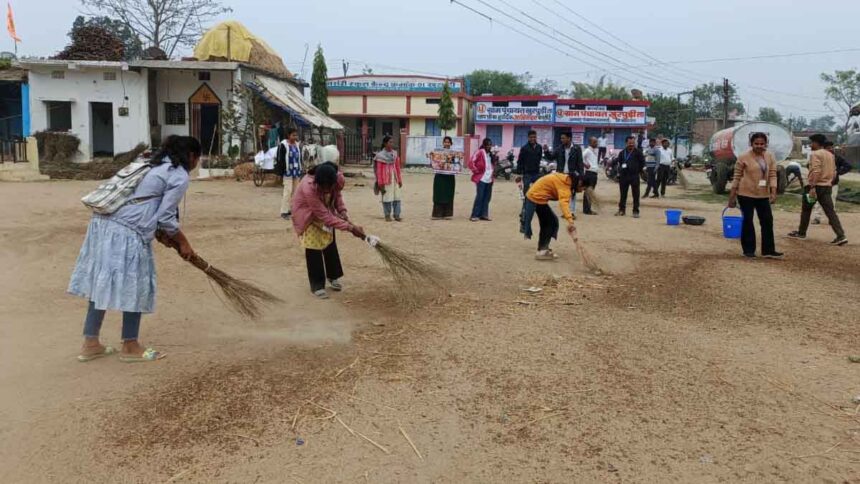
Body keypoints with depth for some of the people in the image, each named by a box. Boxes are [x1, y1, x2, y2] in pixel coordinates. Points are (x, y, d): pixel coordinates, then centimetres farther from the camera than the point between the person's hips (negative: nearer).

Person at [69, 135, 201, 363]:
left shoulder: (154, 164, 23)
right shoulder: (180, 176, -5)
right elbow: (166, 217, -7)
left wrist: (159, 232, 19)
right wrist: (183, 243, 6)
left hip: (104, 222, 9)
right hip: (127, 232, -9)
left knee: (103, 284, 13)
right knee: (134, 287, 4)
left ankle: (90, 344, 21)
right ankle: (130, 347, 15)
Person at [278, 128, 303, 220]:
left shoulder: (298, 145, 12)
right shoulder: (283, 145, -8)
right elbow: (279, 159, -10)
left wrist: (301, 170, 13)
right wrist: (282, 171, -15)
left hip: (297, 172, 7)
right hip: (288, 172, -7)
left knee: (296, 191, 9)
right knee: (288, 191, -10)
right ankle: (284, 211, -4)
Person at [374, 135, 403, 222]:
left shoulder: (395, 154, 10)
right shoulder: (380, 155, -5)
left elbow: (398, 168, 14)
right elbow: (379, 170, -6)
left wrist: (400, 180, 14)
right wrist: (380, 183, -8)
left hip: (395, 178, 5)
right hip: (386, 179, -5)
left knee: (397, 197, 3)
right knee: (387, 197, -1)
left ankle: (397, 215, 7)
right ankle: (387, 215, 10)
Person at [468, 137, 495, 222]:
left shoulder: (490, 154, 15)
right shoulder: (479, 152, -8)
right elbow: (471, 162, -14)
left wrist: (492, 174, 13)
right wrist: (476, 171, -9)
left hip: (489, 179, 8)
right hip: (481, 179, -7)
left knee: (487, 197, 7)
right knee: (480, 196, -10)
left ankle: (483, 214, 15)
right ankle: (475, 215, -5)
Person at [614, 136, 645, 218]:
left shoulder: (638, 152, -1)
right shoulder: (622, 152, 9)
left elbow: (642, 162, 2)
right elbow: (618, 161, 17)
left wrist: (639, 170, 1)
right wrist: (620, 171, 9)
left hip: (634, 176, -3)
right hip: (624, 176, 3)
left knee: (636, 195, -1)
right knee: (623, 194, 10)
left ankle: (635, 211, 3)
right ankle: (622, 209, 19)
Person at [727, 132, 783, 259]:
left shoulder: (770, 157, 4)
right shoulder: (743, 158, -8)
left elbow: (773, 175, 2)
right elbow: (736, 178, -5)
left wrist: (773, 193, -11)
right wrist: (732, 197, -5)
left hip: (763, 195, 5)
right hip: (746, 194, -4)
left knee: (767, 221, 5)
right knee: (748, 221, 3)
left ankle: (768, 251, 12)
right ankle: (748, 250, 13)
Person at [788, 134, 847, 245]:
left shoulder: (815, 154, -10)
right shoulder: (830, 155, 15)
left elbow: (816, 171, -22)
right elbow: (834, 172, 18)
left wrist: (812, 187, -26)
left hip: (815, 186, -7)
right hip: (827, 187, 7)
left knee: (806, 210, 11)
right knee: (830, 212, 1)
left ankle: (801, 233, 22)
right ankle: (841, 236, -9)